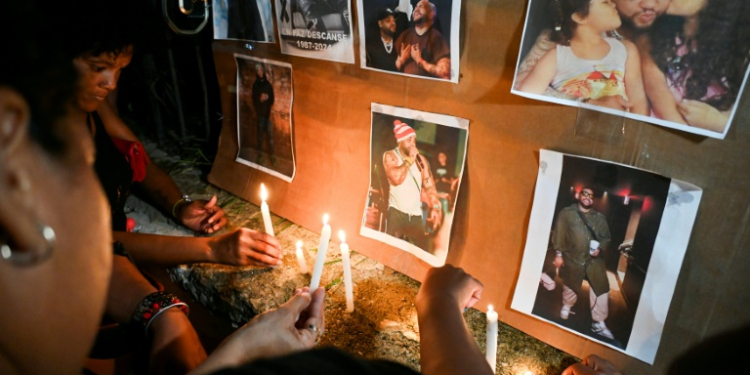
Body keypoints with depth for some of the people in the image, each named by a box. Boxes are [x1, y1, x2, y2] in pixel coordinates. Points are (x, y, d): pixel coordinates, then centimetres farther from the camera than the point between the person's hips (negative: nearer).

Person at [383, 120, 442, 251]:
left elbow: (429, 185, 4)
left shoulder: (421, 159, 7)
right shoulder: (390, 156, -3)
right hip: (396, 212, -3)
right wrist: (409, 160, -12)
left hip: (416, 214, 3)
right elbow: (396, 178, -20)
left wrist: (436, 207, -7)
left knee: (423, 251, 4)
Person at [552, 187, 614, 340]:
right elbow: (559, 234, -3)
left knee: (601, 288, -3)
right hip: (573, 258, -2)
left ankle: (599, 323, 9)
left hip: (594, 259, 2)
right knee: (570, 287, 13)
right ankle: (566, 307, 44)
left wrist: (600, 249, -10)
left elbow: (606, 238, 9)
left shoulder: (600, 218, 9)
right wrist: (559, 254, -7)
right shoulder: (567, 213, 1)